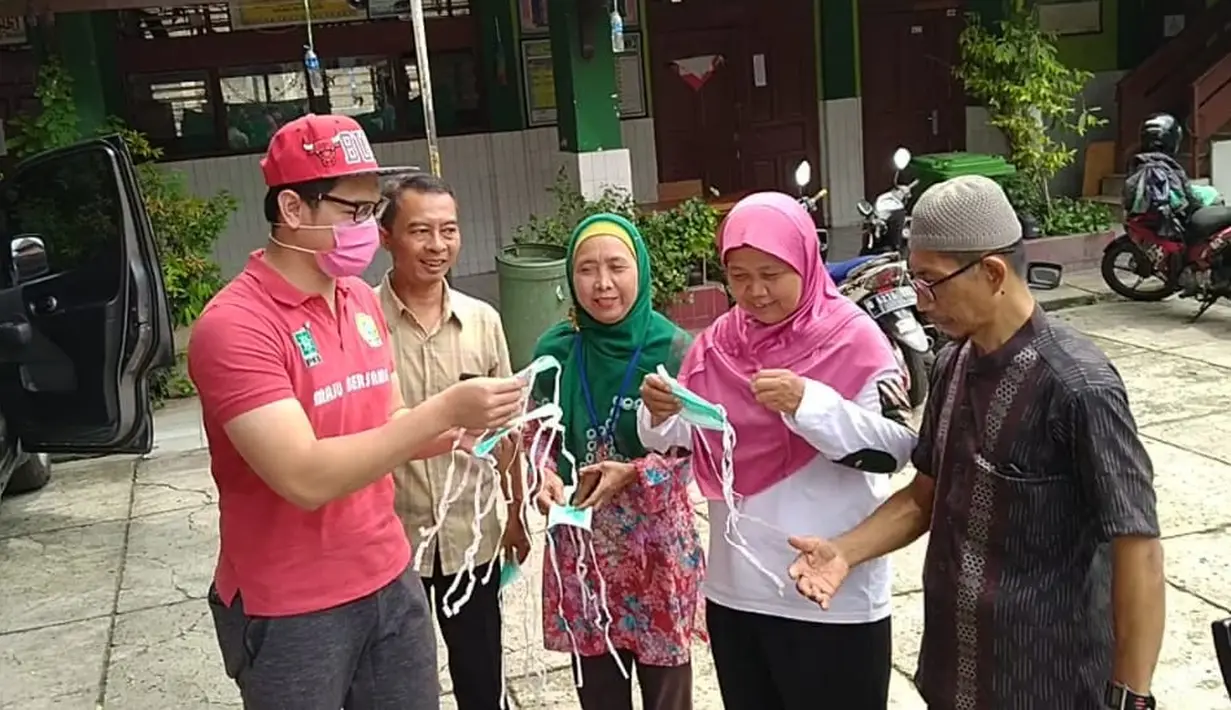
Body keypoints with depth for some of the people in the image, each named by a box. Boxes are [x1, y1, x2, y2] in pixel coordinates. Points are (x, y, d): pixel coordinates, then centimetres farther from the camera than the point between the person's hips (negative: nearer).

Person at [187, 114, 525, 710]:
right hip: (289, 611, -6)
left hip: (390, 581, 6)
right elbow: (306, 477, -27)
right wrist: (444, 410, -28)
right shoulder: (234, 325, -19)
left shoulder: (362, 300, 5)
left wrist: (468, 430, -8)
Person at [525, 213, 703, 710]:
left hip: (657, 542, -2)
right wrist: (543, 476, -14)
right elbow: (536, 434, 6)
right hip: (581, 543, 2)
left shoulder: (672, 347, -11)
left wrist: (633, 474, -20)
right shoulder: (555, 349, -4)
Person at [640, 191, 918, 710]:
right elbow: (683, 443, 8)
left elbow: (896, 447, -16)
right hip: (735, 588, 5)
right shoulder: (719, 342, 4)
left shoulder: (853, 340, -10)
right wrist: (661, 414, -14)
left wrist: (807, 402, -28)